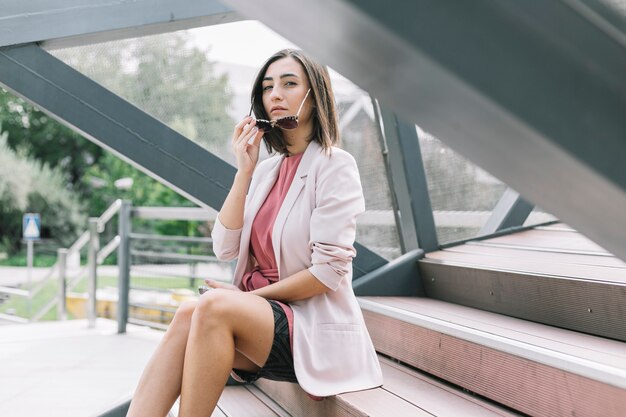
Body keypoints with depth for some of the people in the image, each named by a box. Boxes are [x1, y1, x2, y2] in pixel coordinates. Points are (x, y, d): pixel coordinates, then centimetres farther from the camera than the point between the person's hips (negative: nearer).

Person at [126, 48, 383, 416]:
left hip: (315, 331, -6)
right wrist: (245, 170, -3)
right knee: (188, 318, -24)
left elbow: (329, 271, -15)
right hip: (262, 316, 6)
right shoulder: (266, 169, 13)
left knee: (214, 306, -30)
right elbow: (225, 248, 2)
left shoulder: (335, 165, -7)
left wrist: (248, 297, -9)